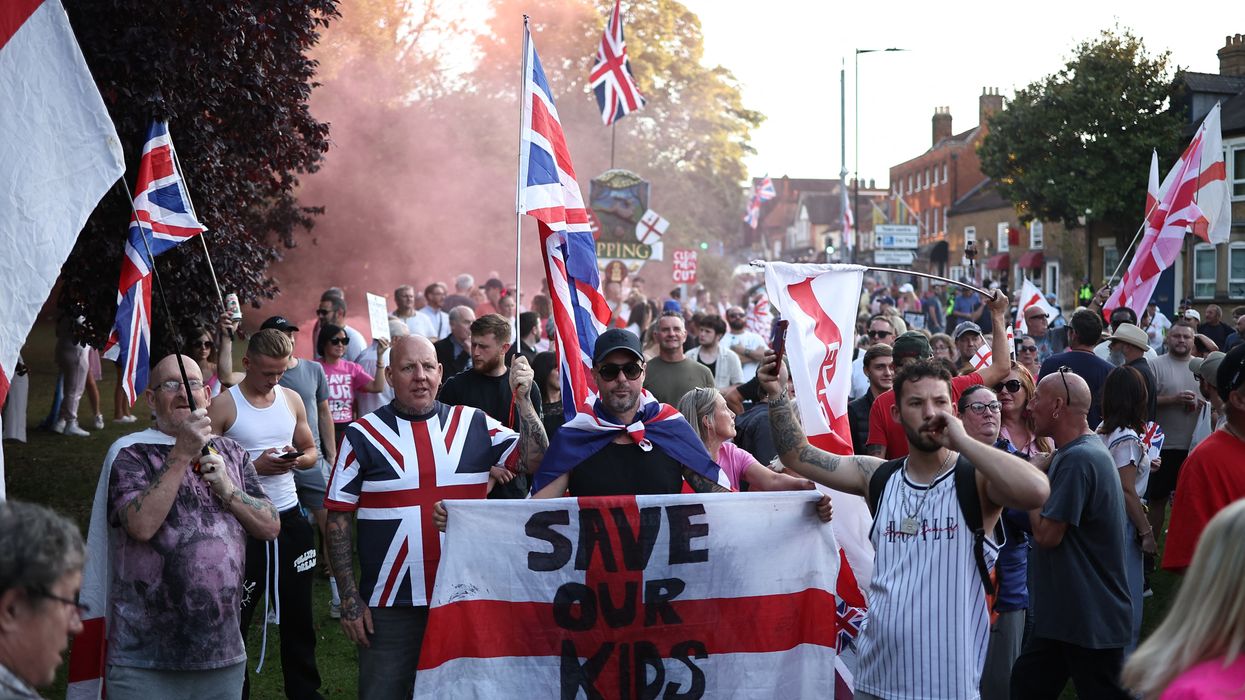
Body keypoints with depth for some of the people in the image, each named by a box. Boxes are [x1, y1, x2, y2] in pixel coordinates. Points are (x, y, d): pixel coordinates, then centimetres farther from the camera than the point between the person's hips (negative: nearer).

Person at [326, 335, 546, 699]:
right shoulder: (363, 435, -1)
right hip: (389, 608, -2)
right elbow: (338, 519, 0)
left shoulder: (475, 425, 4)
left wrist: (523, 399, -11)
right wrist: (350, 599, -5)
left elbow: (536, 460, 0)